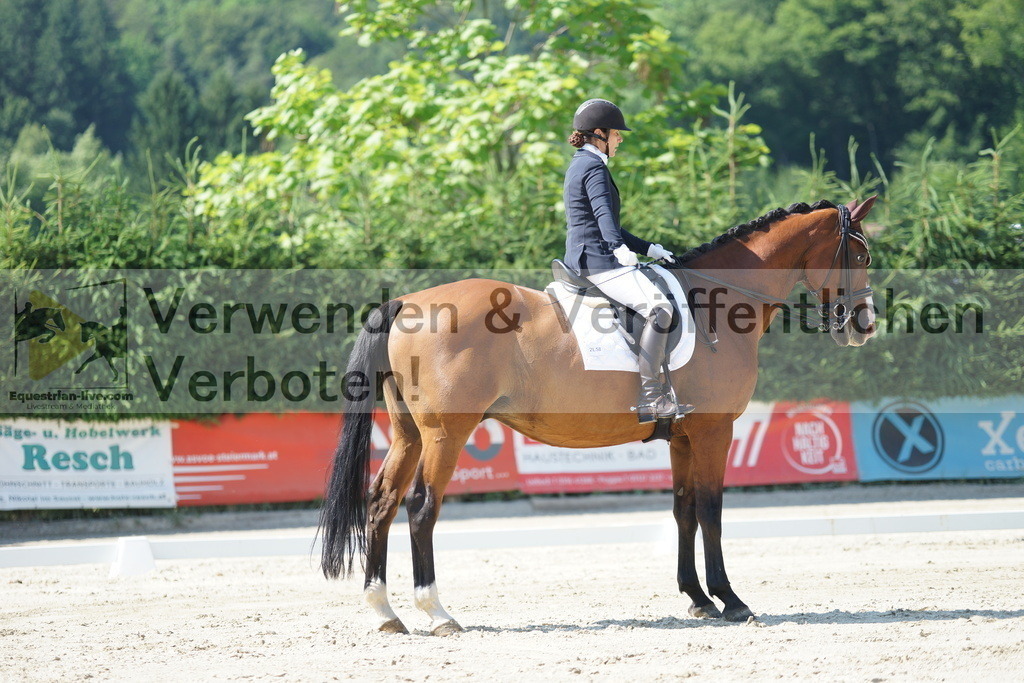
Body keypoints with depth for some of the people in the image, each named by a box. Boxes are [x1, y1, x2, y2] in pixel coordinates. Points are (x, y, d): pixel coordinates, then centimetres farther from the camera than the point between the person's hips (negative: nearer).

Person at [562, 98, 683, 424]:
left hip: (583, 259, 12)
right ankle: (648, 399, -30)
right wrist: (620, 248, -46)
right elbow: (603, 213, -29)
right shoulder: (594, 167, -10)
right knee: (658, 308, -25)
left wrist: (649, 248, 28)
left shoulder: (580, 165, 22)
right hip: (598, 261, -12)